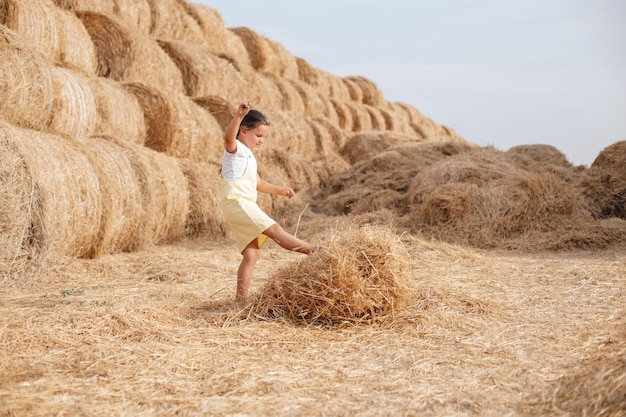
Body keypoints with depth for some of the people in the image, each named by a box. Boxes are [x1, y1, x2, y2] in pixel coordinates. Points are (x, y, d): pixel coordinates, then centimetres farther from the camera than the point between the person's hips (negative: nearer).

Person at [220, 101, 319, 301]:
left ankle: (242, 296, 7)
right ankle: (313, 251, -16)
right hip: (237, 203, -10)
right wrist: (239, 116, -43)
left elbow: (257, 183, 34)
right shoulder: (236, 149, -4)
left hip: (245, 206, 10)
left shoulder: (248, 156, 25)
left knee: (251, 254, 6)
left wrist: (280, 190, 27)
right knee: (274, 229, -15)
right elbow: (228, 137, -30)